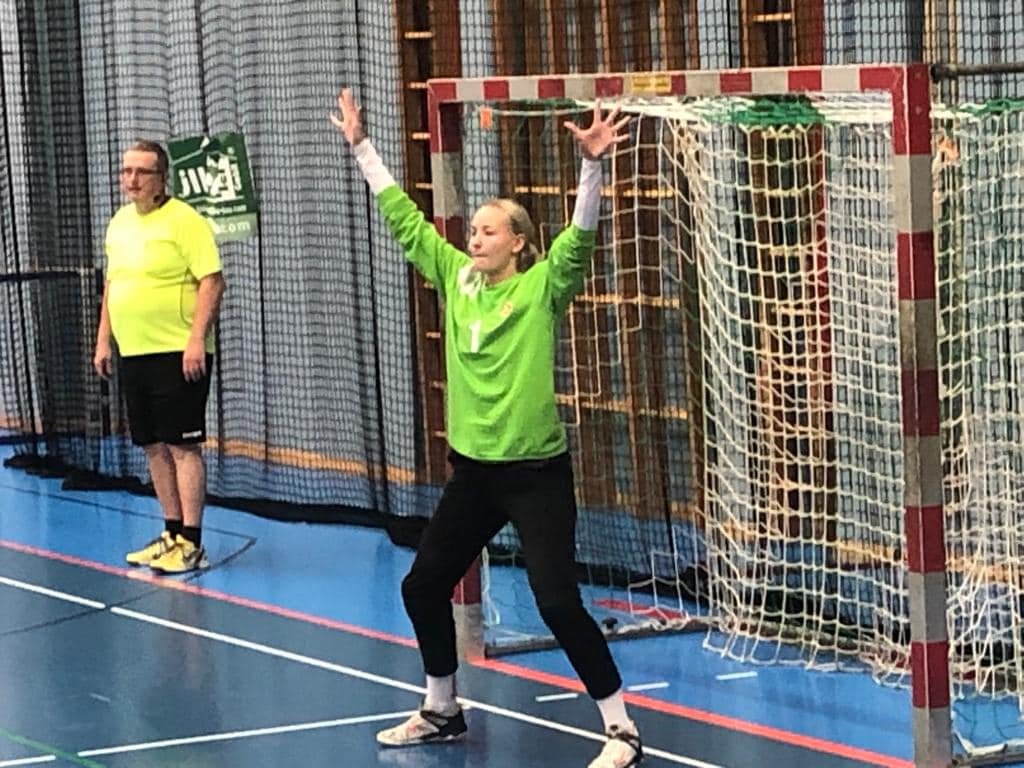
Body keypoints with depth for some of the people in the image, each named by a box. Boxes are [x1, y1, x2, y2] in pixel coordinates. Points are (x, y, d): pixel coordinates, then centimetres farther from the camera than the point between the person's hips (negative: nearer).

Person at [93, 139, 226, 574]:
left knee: (182, 445, -5)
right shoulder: (119, 223, 14)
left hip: (178, 355, -8)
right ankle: (172, 533, 20)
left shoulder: (184, 221, -10)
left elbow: (212, 281, -15)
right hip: (132, 354, 8)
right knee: (154, 447, 11)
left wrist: (197, 340, -22)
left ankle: (191, 544, -2)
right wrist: (103, 341, 18)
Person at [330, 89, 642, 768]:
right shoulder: (455, 277, 5)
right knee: (423, 586, 13)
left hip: (535, 472, -7)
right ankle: (442, 710, 33)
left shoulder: (542, 288, -9)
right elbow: (404, 217, 11)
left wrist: (592, 163, -37)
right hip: (473, 469, 7)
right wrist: (362, 147, 11)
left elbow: (581, 235, -24)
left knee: (559, 602, -11)